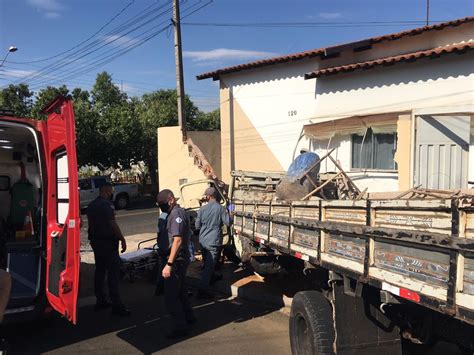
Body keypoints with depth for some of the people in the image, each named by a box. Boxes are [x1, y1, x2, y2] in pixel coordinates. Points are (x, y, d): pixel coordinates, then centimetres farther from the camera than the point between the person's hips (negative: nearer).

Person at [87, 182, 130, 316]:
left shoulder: (91, 205, 12)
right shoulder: (107, 204, -17)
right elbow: (113, 224, -20)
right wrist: (122, 239, -15)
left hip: (95, 241, 10)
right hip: (108, 242, -9)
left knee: (100, 270, 15)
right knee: (113, 273, -7)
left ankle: (101, 300, 23)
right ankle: (116, 305, -6)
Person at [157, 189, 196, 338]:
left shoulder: (176, 214, -19)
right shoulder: (178, 212, 12)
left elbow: (177, 240, -27)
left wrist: (169, 264, -29)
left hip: (177, 259, -11)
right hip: (182, 258, 11)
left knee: (170, 297, -3)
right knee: (180, 290, 23)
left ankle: (181, 327, 7)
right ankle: (188, 317, 38)